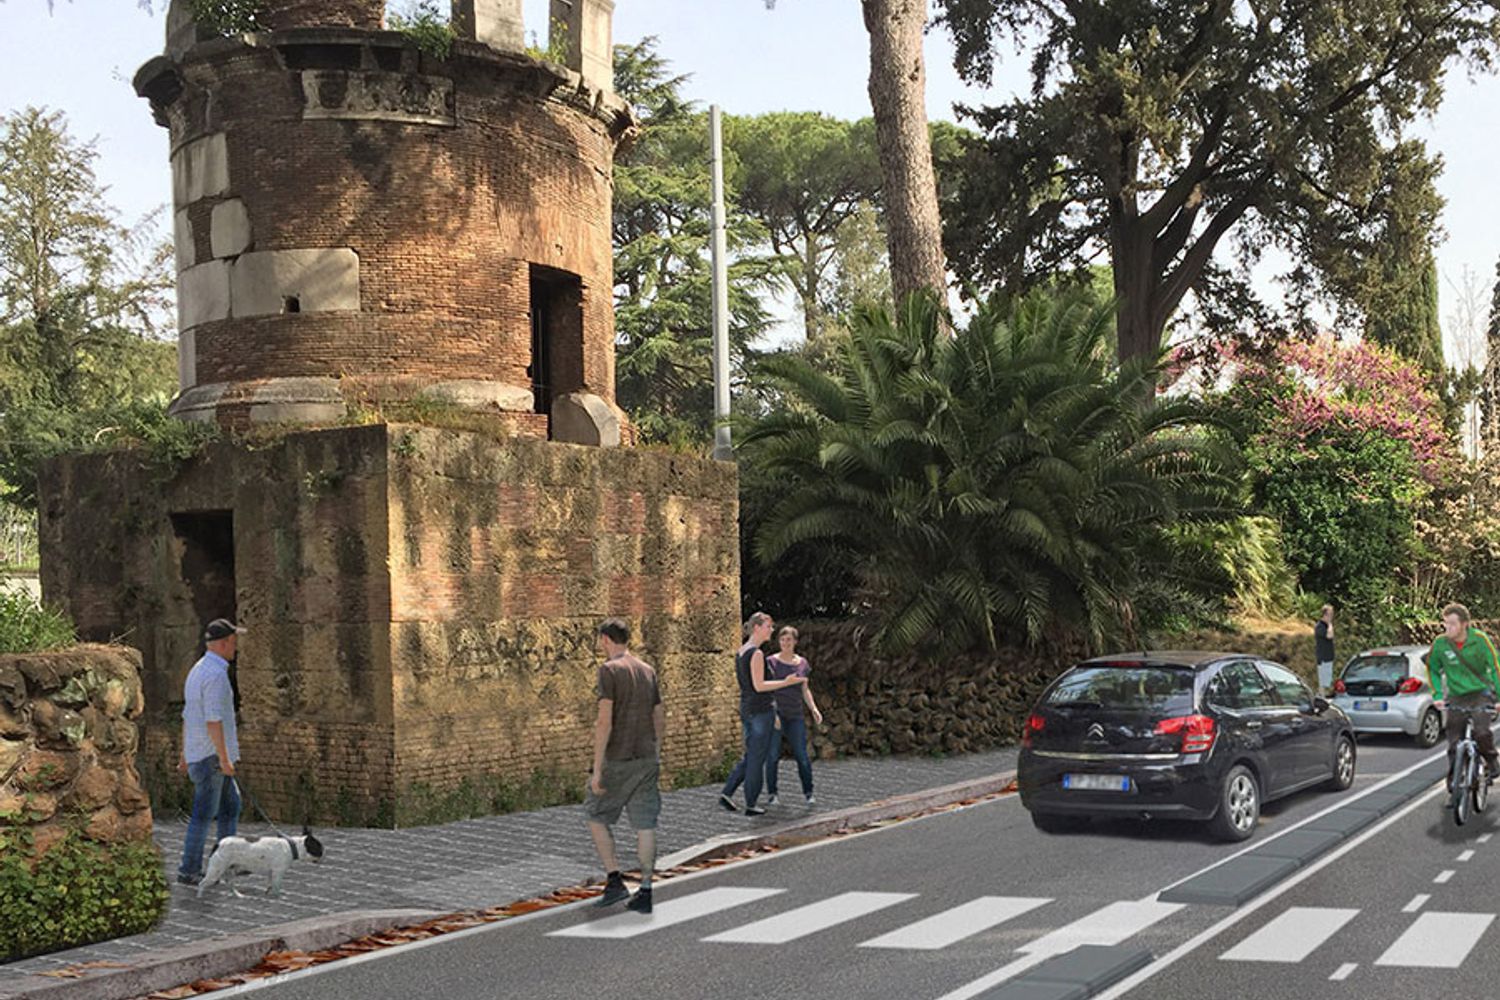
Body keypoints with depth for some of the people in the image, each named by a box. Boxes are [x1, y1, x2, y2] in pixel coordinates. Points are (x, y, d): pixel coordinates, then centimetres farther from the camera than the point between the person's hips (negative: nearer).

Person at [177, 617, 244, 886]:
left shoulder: (197, 670, 14)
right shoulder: (216, 674, -18)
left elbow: (187, 716, 18)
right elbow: (213, 720, -24)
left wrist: (185, 755, 22)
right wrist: (224, 758, -21)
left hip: (197, 753, 10)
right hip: (211, 754, -10)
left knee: (231, 804, 16)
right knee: (204, 813, -4)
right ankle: (189, 870, 1)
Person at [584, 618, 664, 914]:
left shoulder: (609, 670, -11)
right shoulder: (647, 671, 11)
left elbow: (605, 721, -17)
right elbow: (660, 719, 14)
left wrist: (597, 768, -15)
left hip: (617, 760, -6)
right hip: (647, 758, 6)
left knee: (596, 816, 10)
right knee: (645, 825, 4)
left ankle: (615, 880, 3)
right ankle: (645, 892, 2)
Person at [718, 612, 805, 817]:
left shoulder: (741, 652, 12)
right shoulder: (756, 654, -15)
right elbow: (759, 685, -19)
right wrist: (786, 683, -20)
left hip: (745, 709, 9)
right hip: (761, 710, -9)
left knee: (750, 756, 16)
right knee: (757, 759, 0)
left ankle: (727, 793, 8)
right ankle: (751, 805, 6)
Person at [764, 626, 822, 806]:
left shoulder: (802, 663, 9)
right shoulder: (771, 662, -4)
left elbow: (805, 690, 14)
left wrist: (814, 709, 0)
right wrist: (771, 713, -17)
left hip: (795, 716, 3)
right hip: (775, 714, -3)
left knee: (802, 755, -2)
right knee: (773, 755, -4)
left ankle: (808, 792, 11)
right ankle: (771, 793, 9)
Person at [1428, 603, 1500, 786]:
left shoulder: (1479, 639, -13)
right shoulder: (1440, 643, -9)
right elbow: (1432, 669, 7)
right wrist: (1438, 695, -3)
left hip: (1481, 693, -2)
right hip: (1456, 696, 2)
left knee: (1481, 731, -22)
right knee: (1454, 742, -2)